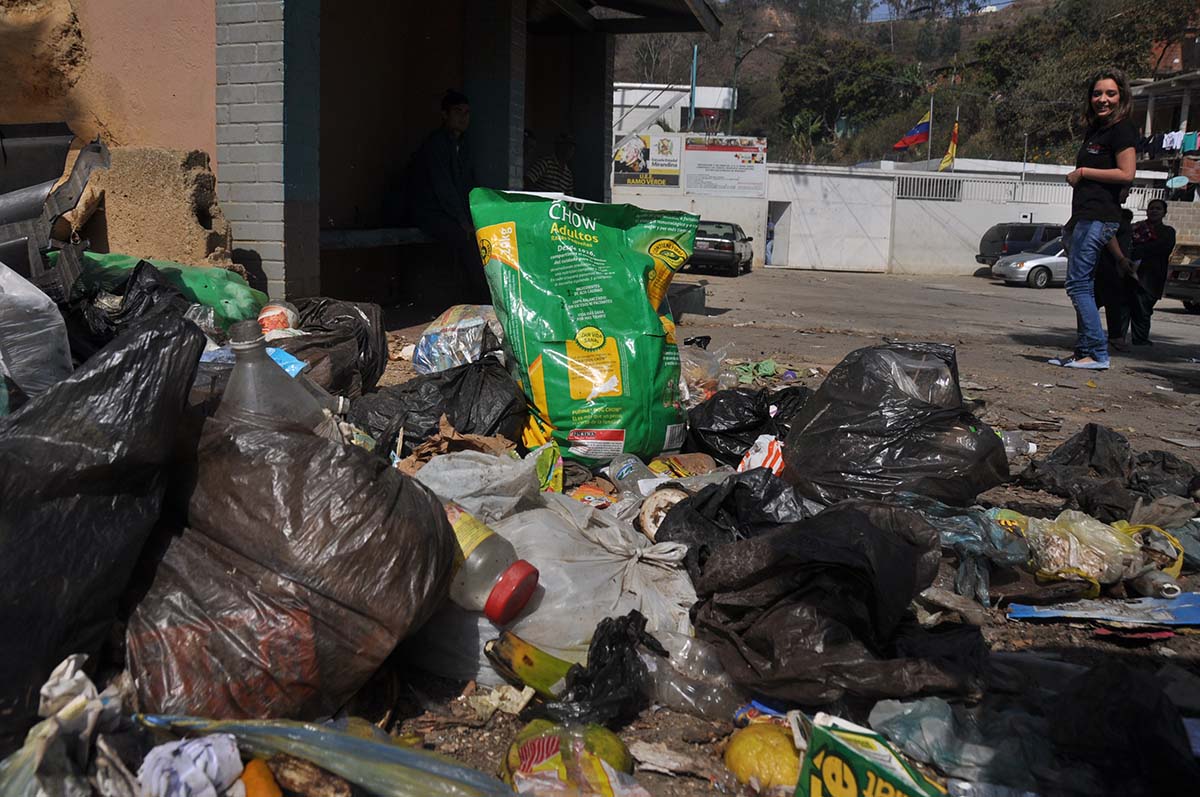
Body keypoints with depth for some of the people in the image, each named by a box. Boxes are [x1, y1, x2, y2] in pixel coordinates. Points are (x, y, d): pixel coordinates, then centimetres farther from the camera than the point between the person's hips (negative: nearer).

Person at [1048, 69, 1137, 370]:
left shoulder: (1122, 130, -8)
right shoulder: (1094, 131, 20)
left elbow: (1126, 174, -17)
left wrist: (1083, 172, -11)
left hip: (1099, 217, -10)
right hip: (1086, 216, 10)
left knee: (1078, 283, -13)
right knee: (1083, 285, 10)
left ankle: (1098, 354, -11)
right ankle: (1084, 352, 15)